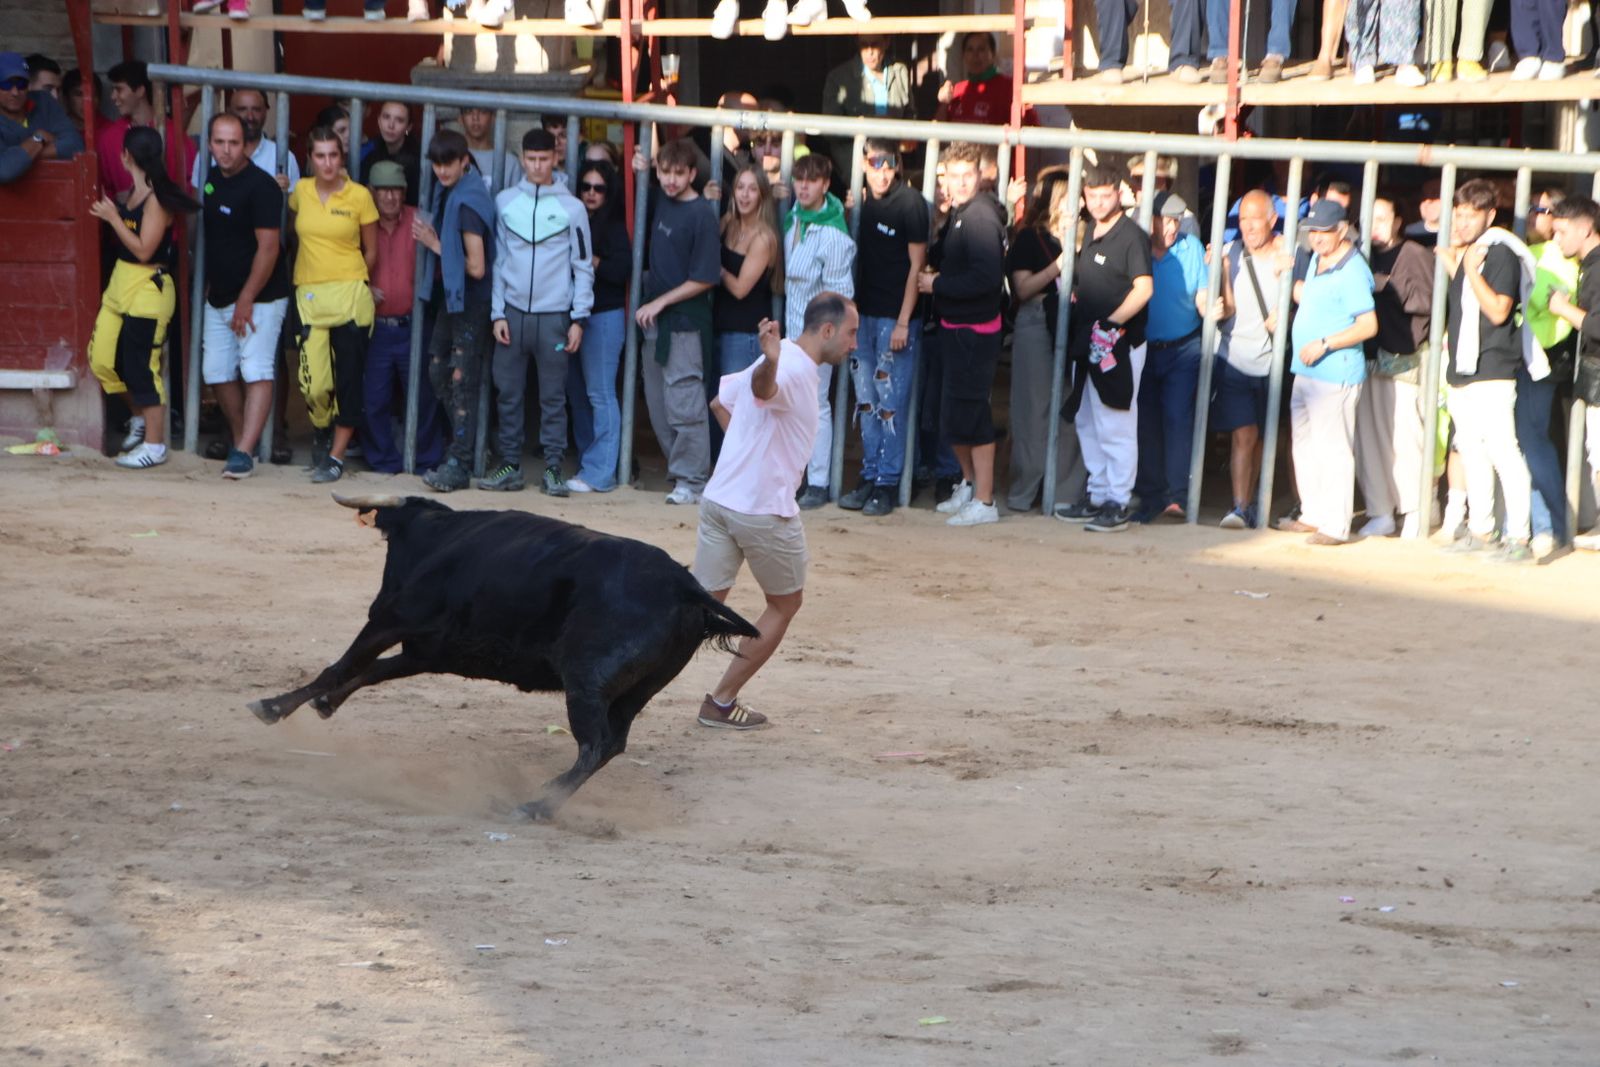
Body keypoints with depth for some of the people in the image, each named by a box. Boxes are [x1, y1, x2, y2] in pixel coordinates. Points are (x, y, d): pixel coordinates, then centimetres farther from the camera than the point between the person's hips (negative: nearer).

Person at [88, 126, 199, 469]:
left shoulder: (156, 199, -16)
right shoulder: (133, 192, 9)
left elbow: (144, 249, -18)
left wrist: (113, 218, -14)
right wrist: (109, 214, 8)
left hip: (148, 288, -9)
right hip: (121, 283, 9)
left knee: (141, 368, -5)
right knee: (103, 359, 11)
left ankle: (154, 444, 2)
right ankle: (139, 418, 30)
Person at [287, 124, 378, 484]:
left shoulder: (359, 196, -2)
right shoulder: (300, 191, 6)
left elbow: (371, 251, 7)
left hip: (350, 297, -2)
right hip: (308, 295, 2)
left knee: (349, 378, -2)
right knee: (312, 381, -5)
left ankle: (336, 455, 6)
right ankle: (321, 432, 25)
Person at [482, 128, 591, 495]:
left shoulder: (571, 207, 1)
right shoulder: (505, 202, 7)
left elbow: (583, 267, 2)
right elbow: (498, 261, 8)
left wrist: (579, 318, -4)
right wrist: (497, 313, 1)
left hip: (555, 316, -2)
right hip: (513, 313, 2)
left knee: (554, 396, 0)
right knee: (508, 393, 3)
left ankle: (553, 468, 4)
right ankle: (509, 465, 10)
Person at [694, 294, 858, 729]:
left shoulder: (784, 361, 15)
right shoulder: (795, 370, -16)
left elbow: (721, 401, 27)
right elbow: (763, 389, -41)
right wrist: (770, 362, -63)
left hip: (719, 499, 8)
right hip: (765, 510, -8)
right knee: (785, 605, 11)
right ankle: (721, 702, 13)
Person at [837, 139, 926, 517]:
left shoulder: (911, 203, -10)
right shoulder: (863, 202, 7)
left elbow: (916, 264, -10)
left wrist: (903, 322, -12)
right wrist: (849, 310, 9)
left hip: (896, 317, -6)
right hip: (863, 315, 6)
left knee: (891, 401, -3)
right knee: (866, 400, 10)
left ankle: (888, 484, 3)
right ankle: (869, 478, 18)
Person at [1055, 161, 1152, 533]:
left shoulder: (1131, 235, -11)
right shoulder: (1091, 233, 15)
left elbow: (1143, 289, -18)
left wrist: (1111, 322, -21)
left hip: (1119, 345, -9)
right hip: (1089, 343, 9)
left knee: (1115, 426, -6)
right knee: (1088, 423, 16)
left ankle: (1118, 505, -2)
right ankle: (1097, 495, 27)